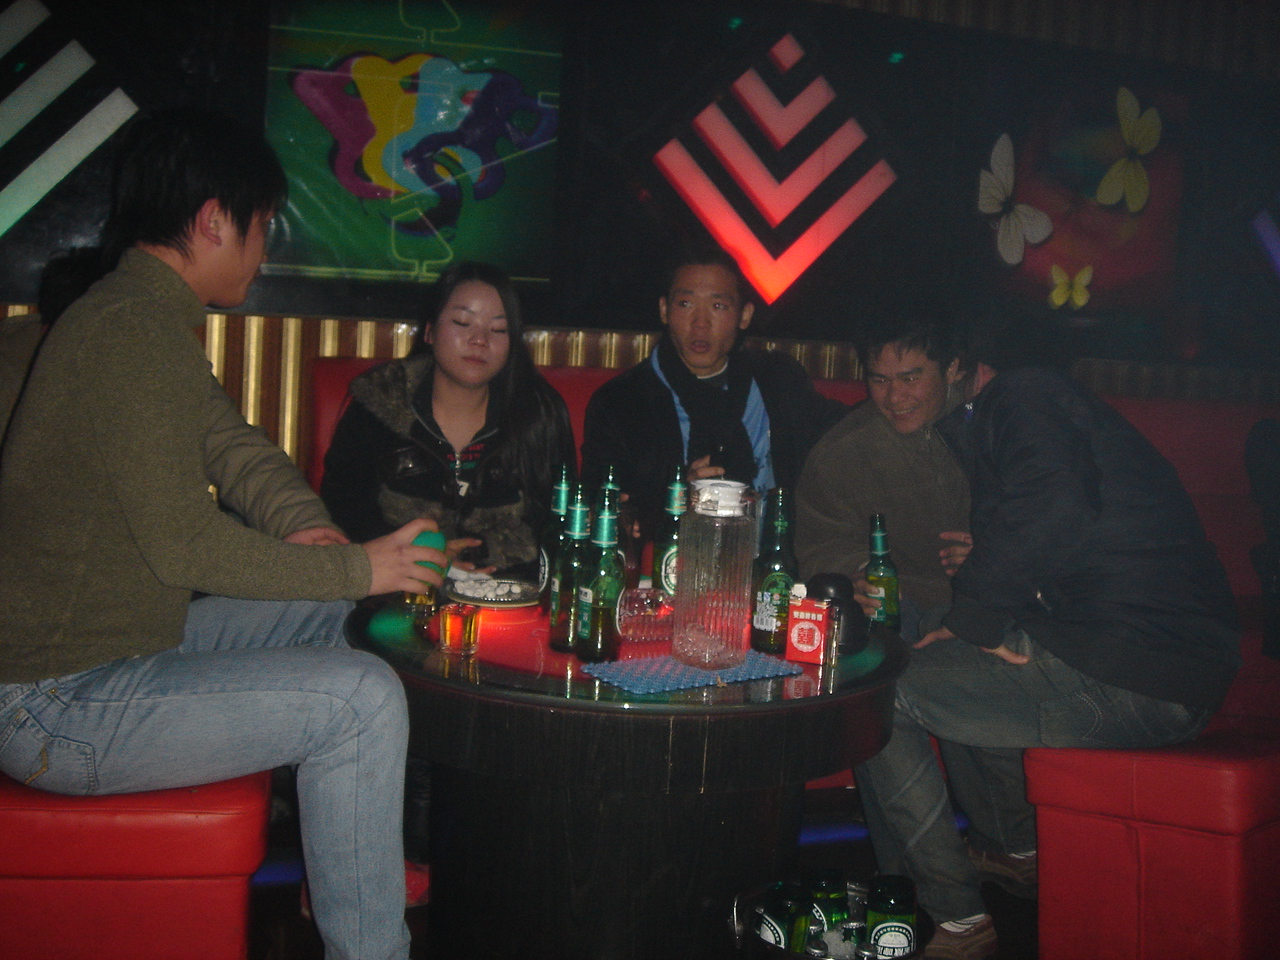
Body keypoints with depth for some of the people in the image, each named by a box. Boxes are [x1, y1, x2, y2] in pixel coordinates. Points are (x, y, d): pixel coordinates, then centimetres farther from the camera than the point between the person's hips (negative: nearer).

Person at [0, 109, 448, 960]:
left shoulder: (146, 318, 11)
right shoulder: (135, 330, -22)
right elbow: (182, 541, -24)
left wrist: (309, 527, -8)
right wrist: (355, 567, -15)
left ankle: (341, 852, 29)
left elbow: (233, 445, 12)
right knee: (364, 697, -18)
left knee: (320, 611, 18)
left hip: (112, 643, 11)